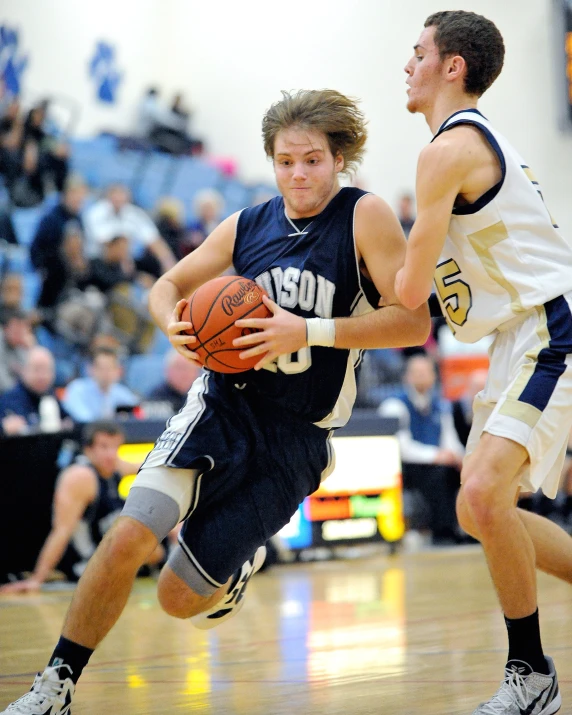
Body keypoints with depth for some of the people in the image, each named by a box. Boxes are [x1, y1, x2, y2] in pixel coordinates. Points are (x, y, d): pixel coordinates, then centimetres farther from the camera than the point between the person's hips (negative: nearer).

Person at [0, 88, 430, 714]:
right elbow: (168, 286, 17)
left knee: (181, 598, 2)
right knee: (128, 536, -20)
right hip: (222, 405, 3)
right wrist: (175, 327, -7)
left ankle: (238, 565, 38)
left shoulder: (365, 217, -8)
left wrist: (309, 331, -24)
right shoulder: (248, 225, 4)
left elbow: (413, 320, -16)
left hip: (295, 437, -3)